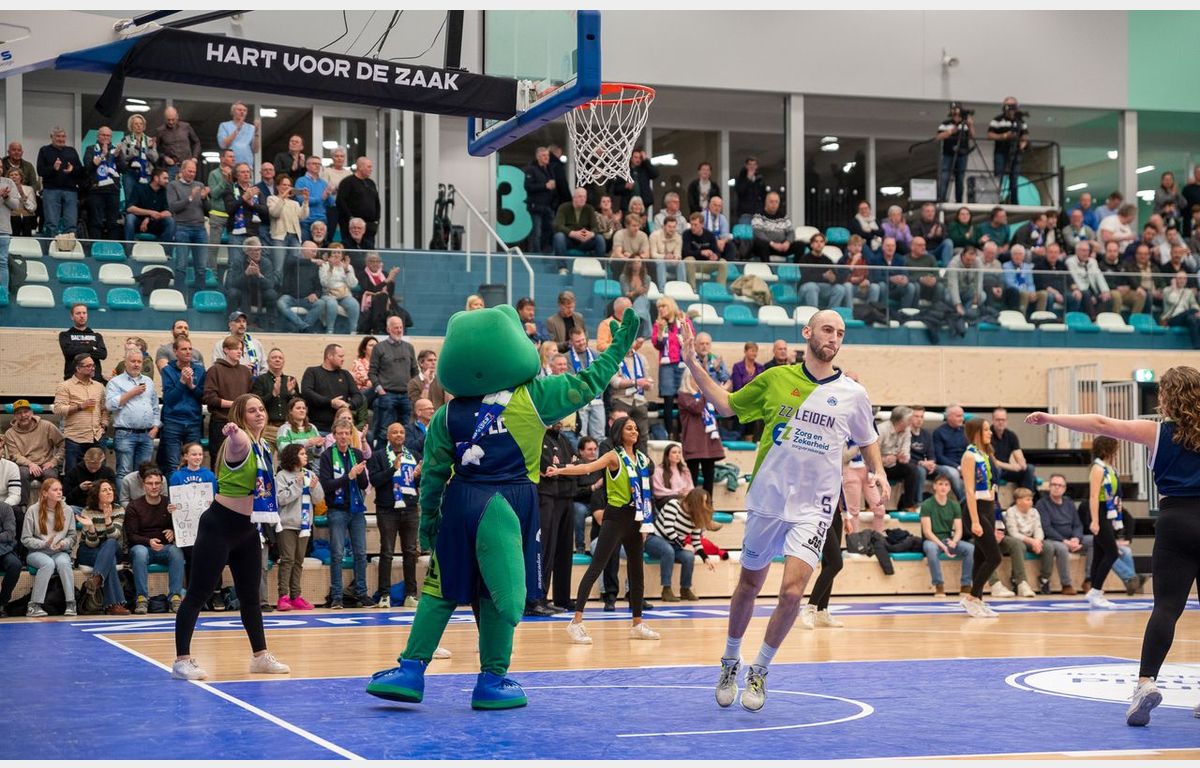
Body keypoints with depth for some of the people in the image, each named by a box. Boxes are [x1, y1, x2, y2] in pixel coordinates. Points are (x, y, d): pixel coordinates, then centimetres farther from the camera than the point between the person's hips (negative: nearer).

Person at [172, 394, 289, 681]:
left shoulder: (263, 447, 9)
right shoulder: (239, 442, -15)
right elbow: (237, 439, -42)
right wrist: (232, 431, -63)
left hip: (247, 529, 8)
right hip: (219, 525, -8)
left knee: (251, 595, 15)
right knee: (198, 593, -6)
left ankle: (261, 656, 25)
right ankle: (182, 660, -4)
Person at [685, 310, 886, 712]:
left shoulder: (852, 393, 1)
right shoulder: (776, 378, 0)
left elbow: (867, 439, 17)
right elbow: (727, 405, 11)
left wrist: (879, 472, 0)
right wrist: (694, 366, 1)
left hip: (813, 508, -1)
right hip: (767, 500, 1)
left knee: (792, 593, -14)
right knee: (748, 587, 12)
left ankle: (758, 671, 7)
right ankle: (730, 661, 35)